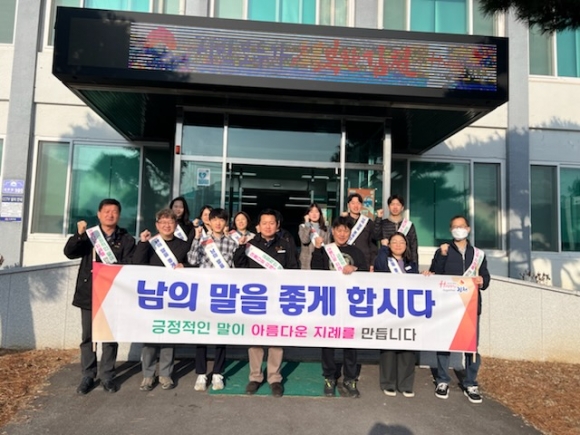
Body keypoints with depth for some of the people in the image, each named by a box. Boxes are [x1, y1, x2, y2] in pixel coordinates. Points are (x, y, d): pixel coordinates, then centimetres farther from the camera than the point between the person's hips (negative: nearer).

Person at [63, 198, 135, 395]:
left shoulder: (126, 239, 3)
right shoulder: (89, 234, 7)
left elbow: (129, 266, -6)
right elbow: (69, 252, -6)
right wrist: (79, 235, -21)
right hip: (88, 294, 1)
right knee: (87, 336, 8)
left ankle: (107, 376, 17)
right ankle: (88, 376, 20)